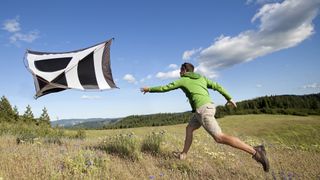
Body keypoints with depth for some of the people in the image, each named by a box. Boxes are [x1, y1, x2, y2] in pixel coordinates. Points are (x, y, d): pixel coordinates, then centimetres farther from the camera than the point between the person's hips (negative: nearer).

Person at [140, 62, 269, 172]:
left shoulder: (182, 80, 4)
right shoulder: (201, 78, 21)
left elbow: (164, 88, 7)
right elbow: (218, 87, 17)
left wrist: (149, 89, 21)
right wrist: (229, 99, 26)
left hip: (202, 110, -9)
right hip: (208, 107, 9)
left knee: (219, 138, -12)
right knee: (189, 129, 21)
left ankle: (255, 152, -15)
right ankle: (183, 154, 28)